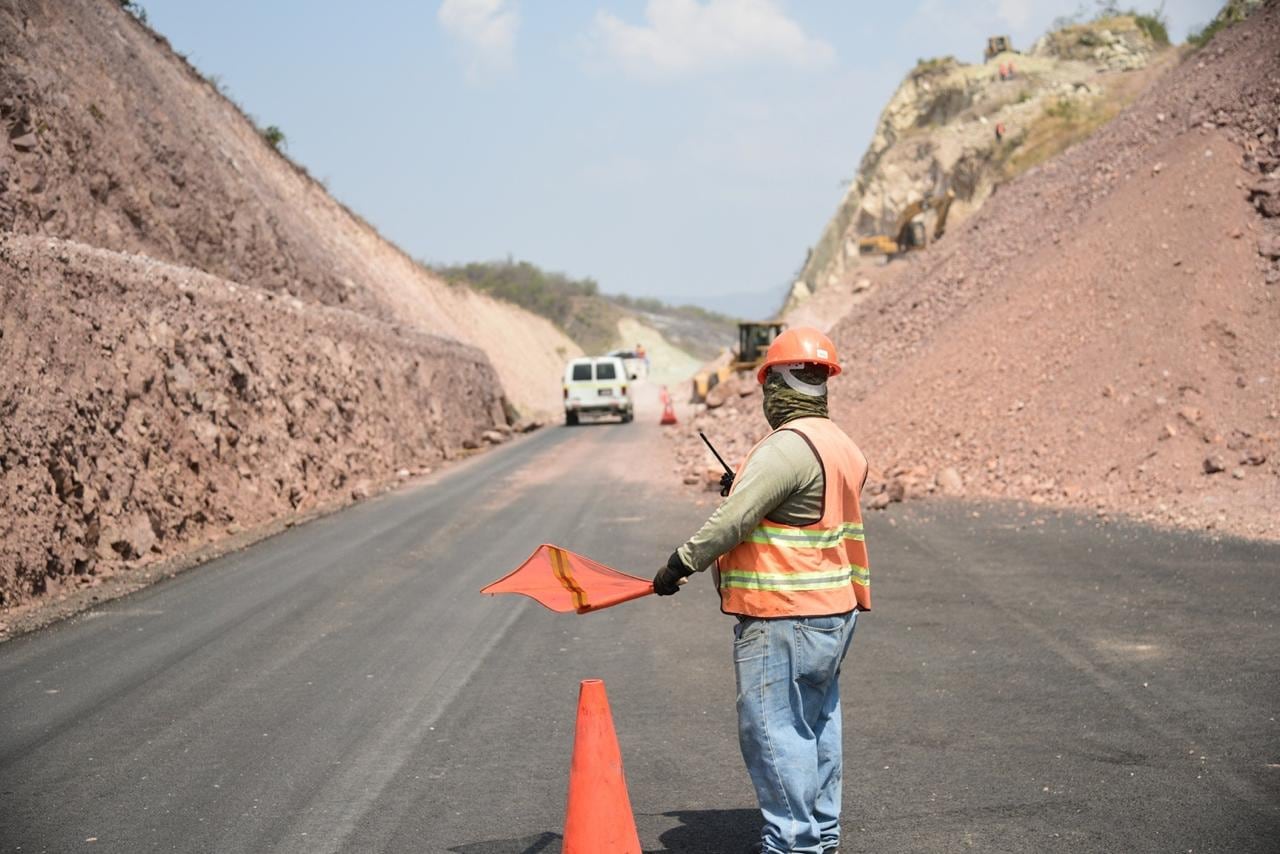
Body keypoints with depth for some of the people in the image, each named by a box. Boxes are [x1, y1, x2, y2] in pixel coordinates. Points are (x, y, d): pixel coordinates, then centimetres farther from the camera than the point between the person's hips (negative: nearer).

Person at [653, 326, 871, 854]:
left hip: (785, 618, -10)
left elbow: (731, 520, -22)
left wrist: (680, 564, -13)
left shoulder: (788, 448, -20)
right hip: (832, 609, 10)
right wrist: (748, 488, 26)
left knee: (773, 728, -4)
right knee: (815, 723, 17)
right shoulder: (842, 446, 12)